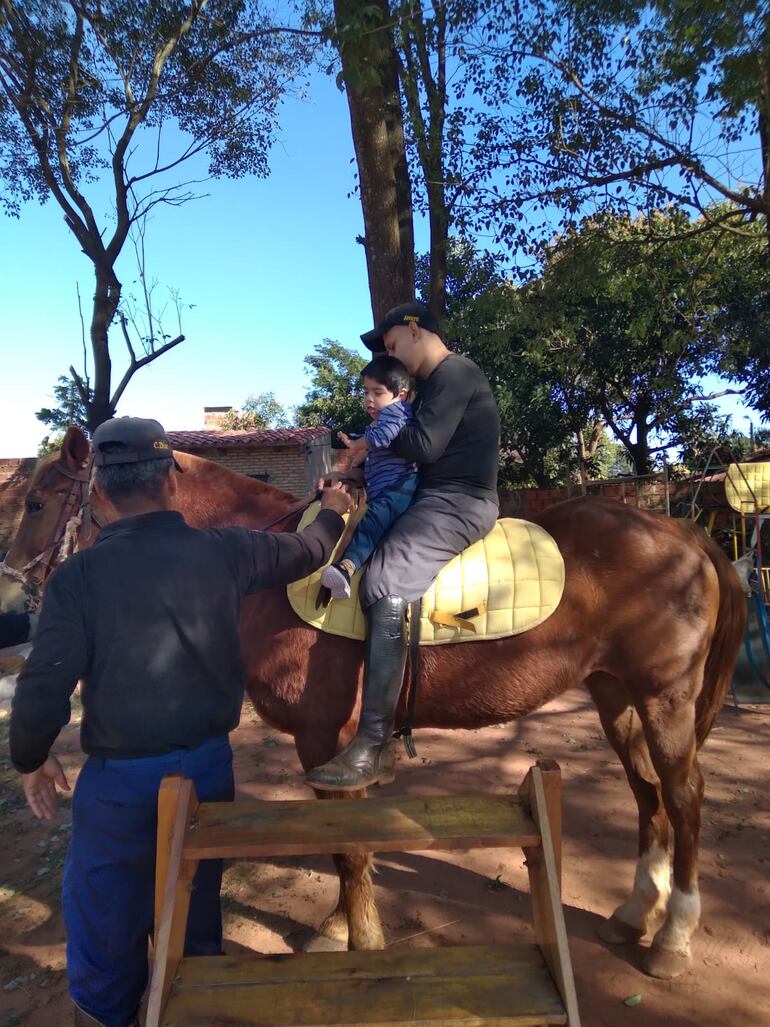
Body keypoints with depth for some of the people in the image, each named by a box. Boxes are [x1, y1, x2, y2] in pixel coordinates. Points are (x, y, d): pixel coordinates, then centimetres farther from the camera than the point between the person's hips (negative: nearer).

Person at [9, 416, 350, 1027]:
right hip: (208, 764, 3)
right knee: (195, 902, 25)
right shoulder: (222, 551, -10)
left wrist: (31, 759, 5)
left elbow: (45, 687, -16)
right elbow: (306, 552, 6)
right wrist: (332, 513, 27)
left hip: (119, 776, -3)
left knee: (103, 910, 22)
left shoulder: (78, 575, -16)